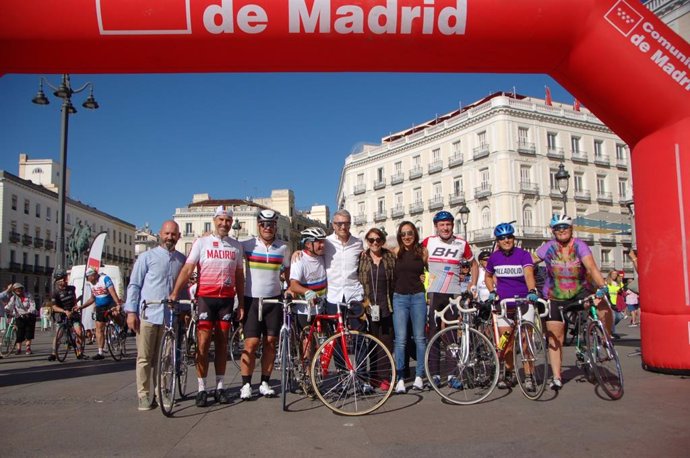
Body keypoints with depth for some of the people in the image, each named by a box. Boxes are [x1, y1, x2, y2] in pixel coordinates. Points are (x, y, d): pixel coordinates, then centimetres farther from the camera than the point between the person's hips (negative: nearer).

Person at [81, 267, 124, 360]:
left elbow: (112, 292, -29)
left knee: (115, 313, -41)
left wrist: (118, 304, -41)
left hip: (110, 304, -7)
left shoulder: (105, 279, -15)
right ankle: (100, 353, 10)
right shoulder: (92, 283, 9)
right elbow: (92, 298, 20)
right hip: (100, 308, 7)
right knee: (99, 329, 4)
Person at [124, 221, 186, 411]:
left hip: (170, 316, 3)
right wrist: (131, 311, -6)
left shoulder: (182, 260, 12)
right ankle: (143, 395, 10)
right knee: (145, 358, 1)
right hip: (147, 315, -3)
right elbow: (134, 285, 2)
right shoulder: (147, 257, 3)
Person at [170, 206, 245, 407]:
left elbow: (239, 277, 11)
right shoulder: (201, 242, 0)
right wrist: (175, 293, -19)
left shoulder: (236, 246, 9)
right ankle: (201, 389, 5)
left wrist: (241, 304, 8)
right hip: (205, 298, -3)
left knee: (222, 342, 8)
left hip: (227, 299, 3)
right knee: (203, 342, -4)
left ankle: (220, 387, 16)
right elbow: (187, 269, -7)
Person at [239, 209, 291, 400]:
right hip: (251, 300, -2)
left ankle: (265, 383, 17)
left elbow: (287, 271, 17)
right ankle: (246, 384, 7)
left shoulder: (283, 248, 6)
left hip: (274, 300, 3)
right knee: (251, 343, -6)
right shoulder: (247, 246, -2)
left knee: (270, 343, 5)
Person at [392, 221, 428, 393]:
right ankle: (400, 379, 2)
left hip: (418, 297, 0)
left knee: (419, 338, 5)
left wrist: (425, 278, -2)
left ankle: (419, 376, 15)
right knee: (400, 339, -2)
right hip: (399, 297, 0)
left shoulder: (422, 252, 4)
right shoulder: (396, 253, 4)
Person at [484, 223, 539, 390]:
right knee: (506, 340, 1)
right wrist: (492, 292, 3)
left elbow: (529, 274, -24)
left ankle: (528, 376, 6)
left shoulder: (523, 254, -8)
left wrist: (532, 291, -41)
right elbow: (488, 277, 18)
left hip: (523, 301, -2)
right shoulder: (494, 257, 2)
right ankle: (509, 373, 19)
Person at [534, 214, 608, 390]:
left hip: (580, 292, 0)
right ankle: (557, 378, 10)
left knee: (604, 308, -27)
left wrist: (602, 286, -37)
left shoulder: (579, 246, -10)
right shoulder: (548, 248, -8)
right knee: (555, 338, 0)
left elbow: (591, 267, -23)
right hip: (555, 298, 0)